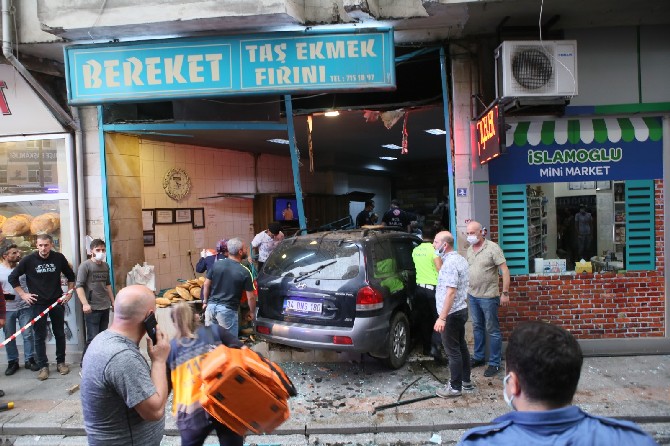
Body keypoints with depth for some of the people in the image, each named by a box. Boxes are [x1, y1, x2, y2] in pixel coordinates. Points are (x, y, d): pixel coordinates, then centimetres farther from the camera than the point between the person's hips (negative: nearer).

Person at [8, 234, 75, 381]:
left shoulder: (59, 258, -4)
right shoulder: (29, 260, -8)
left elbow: (70, 276, 11)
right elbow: (12, 277, 2)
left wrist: (69, 292, 4)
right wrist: (23, 294, -3)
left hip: (57, 302, 1)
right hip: (38, 303, -1)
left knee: (59, 334, 9)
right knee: (40, 336, 4)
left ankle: (61, 362, 22)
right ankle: (43, 366, 14)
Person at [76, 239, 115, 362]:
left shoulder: (106, 266, 11)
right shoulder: (85, 265, -8)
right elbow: (79, 286, -14)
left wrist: (112, 301, 19)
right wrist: (85, 304, -24)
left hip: (105, 307, 6)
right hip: (92, 308, -6)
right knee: (93, 338, -6)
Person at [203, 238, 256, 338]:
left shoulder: (216, 264, 1)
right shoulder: (244, 272, -10)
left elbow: (206, 285, 8)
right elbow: (250, 297, -6)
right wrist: (252, 312, 10)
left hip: (211, 306, 5)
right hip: (227, 310, -5)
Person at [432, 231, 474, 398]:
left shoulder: (450, 263, -22)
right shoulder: (460, 259, 9)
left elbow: (451, 292, -27)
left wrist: (442, 317, -27)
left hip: (451, 313, -10)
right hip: (461, 309, 10)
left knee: (453, 351, 0)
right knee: (461, 347, 17)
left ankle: (455, 387, 10)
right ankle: (466, 381, 28)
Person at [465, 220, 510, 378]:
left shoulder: (493, 248, -14)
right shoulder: (469, 250, 6)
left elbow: (505, 270, -15)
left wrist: (505, 293, -17)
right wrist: (466, 288, 14)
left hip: (488, 296, -6)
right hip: (472, 295, 7)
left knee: (492, 330, 3)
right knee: (477, 327, 17)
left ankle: (494, 363, 12)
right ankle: (478, 357, 30)